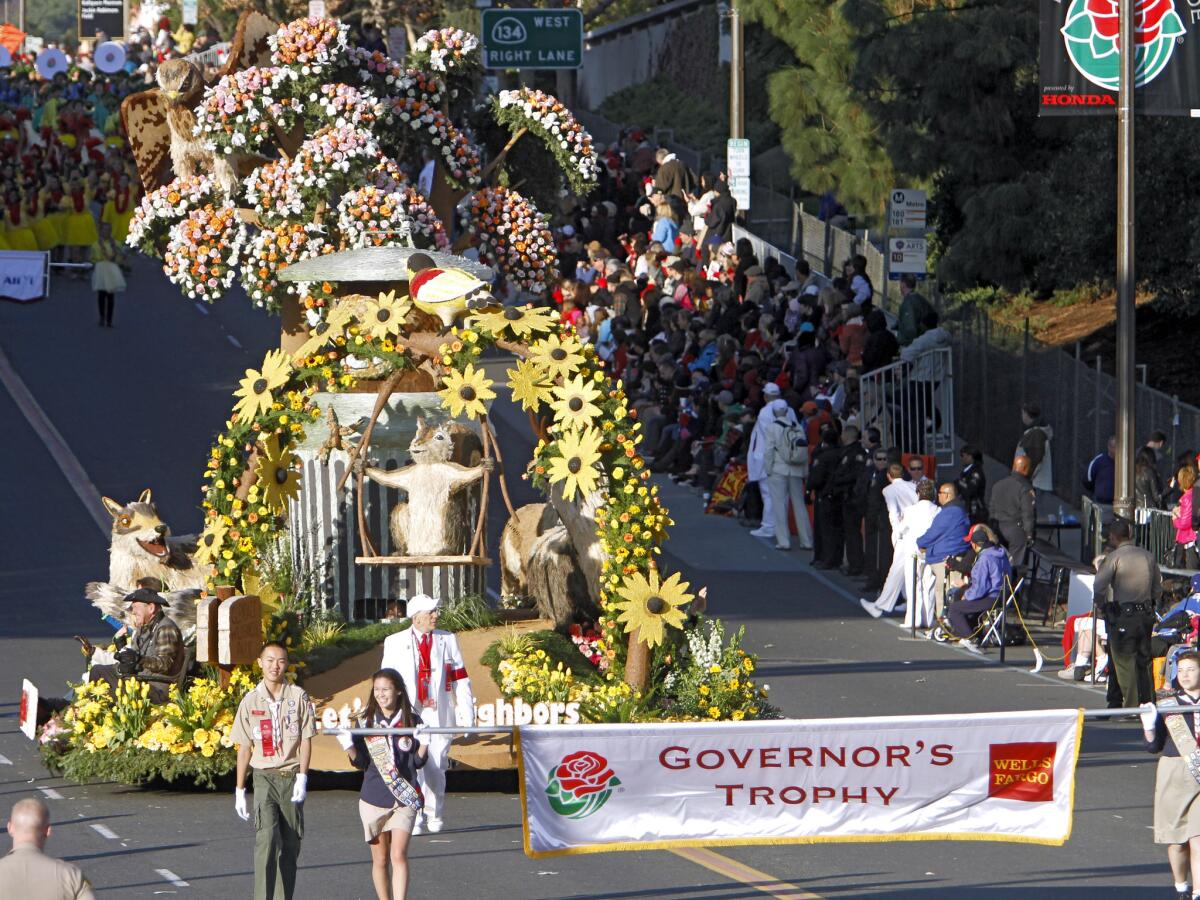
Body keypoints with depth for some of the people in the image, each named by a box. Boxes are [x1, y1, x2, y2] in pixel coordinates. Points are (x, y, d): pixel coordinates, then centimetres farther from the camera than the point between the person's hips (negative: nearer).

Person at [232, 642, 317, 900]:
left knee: (290, 845, 4)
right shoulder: (251, 701, 4)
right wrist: (240, 790, 8)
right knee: (267, 838, -18)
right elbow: (244, 747, 9)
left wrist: (302, 777, -10)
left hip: (292, 778, 1)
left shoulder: (298, 697, 3)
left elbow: (306, 739, 2)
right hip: (265, 777, -1)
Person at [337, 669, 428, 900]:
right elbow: (362, 763, 4)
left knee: (398, 855, -15)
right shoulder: (366, 722, 4)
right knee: (380, 859, 8)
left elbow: (418, 762, 2)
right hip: (374, 799, 2)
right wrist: (349, 747, -13)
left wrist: (423, 744, -16)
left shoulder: (411, 721, 2)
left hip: (404, 798, -2)